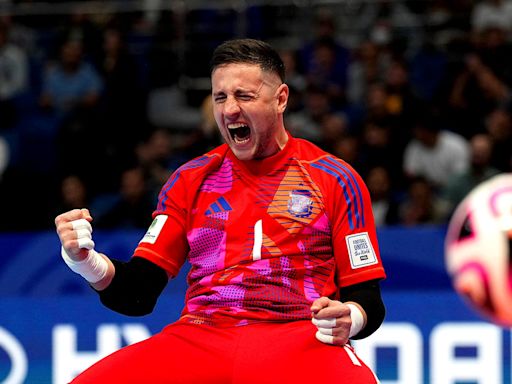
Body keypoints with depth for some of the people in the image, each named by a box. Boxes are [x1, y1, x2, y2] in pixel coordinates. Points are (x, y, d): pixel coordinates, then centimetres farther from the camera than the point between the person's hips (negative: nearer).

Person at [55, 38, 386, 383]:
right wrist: (88, 263, -7)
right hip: (199, 338, 3)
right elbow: (140, 293, 13)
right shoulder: (191, 180, 16)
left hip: (299, 339, -3)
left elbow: (367, 299, 7)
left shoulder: (336, 179, 8)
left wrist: (348, 319, -17)